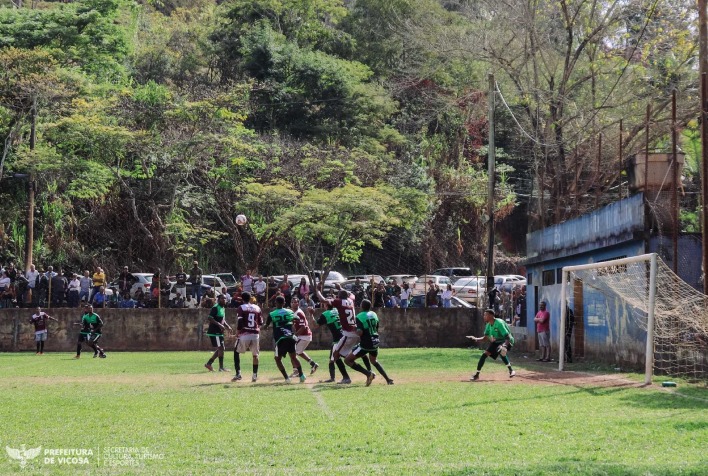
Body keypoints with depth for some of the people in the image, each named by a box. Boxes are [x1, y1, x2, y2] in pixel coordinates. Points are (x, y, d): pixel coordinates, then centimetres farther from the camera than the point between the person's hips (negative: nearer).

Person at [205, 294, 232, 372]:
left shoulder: (223, 308, 15)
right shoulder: (215, 308, -14)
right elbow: (210, 318, -21)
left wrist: (228, 326, 11)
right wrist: (219, 324, -28)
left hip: (219, 332, 10)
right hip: (214, 332, -10)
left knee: (220, 349, 13)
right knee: (220, 348, -10)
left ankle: (208, 364, 21)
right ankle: (221, 367, -5)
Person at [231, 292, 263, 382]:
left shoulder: (241, 308, -2)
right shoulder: (257, 308, 11)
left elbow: (239, 323, -9)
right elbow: (260, 323, 12)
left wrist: (237, 334, -1)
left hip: (244, 334, -3)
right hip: (255, 334, 3)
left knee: (236, 352, 13)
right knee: (255, 354, 14)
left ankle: (238, 373, 2)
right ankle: (255, 375, 10)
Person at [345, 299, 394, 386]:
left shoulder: (359, 317, -12)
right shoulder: (374, 314, 8)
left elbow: (360, 332, -22)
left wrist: (355, 330, -3)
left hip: (366, 344, -7)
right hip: (375, 342, 7)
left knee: (348, 360, 0)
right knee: (374, 361, 32)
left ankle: (368, 373, -12)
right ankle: (388, 380, 22)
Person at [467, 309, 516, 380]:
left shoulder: (499, 323, -29)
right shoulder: (488, 325, -3)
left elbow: (508, 337, -32)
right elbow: (486, 337, 2)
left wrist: (505, 345, -48)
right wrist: (476, 339, -12)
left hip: (505, 341, -7)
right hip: (496, 342, 7)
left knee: (501, 351, -35)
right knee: (485, 354, -4)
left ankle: (511, 370, -17)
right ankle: (477, 374, 5)